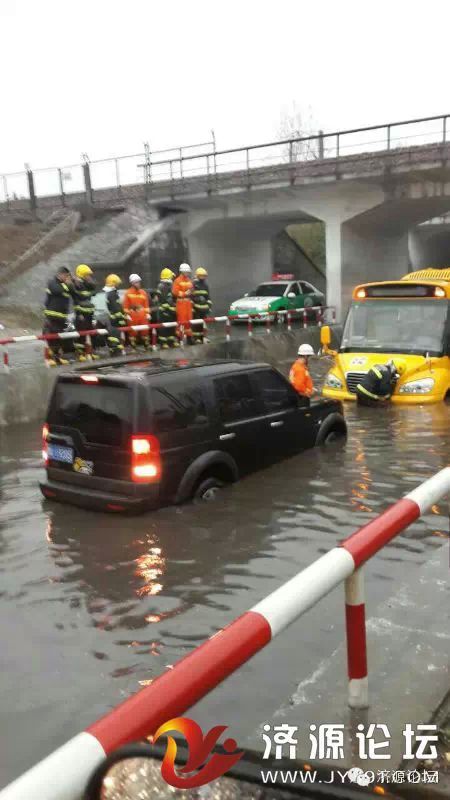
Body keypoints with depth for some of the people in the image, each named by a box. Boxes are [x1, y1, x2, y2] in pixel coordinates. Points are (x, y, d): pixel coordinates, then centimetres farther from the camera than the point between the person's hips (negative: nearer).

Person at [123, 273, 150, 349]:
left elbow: (146, 304, 13)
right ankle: (133, 347, 9)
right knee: (133, 331, 0)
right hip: (133, 315, -3)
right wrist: (127, 314, -8)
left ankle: (146, 345, 17)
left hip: (143, 315, 3)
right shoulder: (128, 293, -3)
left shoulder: (143, 292, 10)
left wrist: (147, 313, 8)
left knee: (145, 330, 5)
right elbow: (126, 305, -4)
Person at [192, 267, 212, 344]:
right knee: (196, 323, -7)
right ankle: (196, 338, -2)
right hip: (196, 308, -6)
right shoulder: (193, 284, -6)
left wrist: (209, 306, 14)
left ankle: (203, 337, 18)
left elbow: (208, 297, 20)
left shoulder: (206, 285, 15)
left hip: (204, 308, 6)